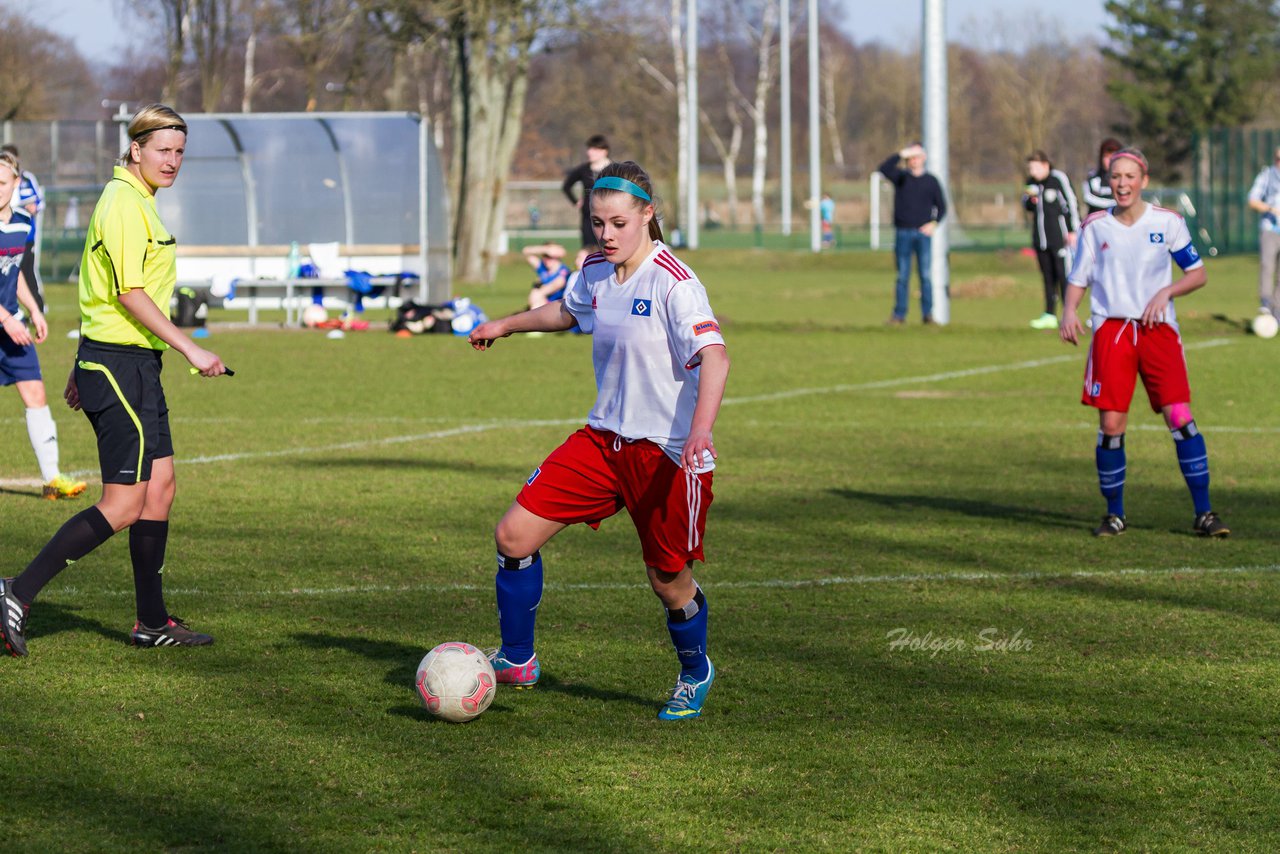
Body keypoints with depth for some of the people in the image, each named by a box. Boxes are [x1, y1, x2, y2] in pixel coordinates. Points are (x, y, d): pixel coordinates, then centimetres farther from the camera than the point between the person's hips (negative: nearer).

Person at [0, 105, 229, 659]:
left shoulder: (136, 200, 17)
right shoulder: (124, 203, -15)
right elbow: (131, 293, -21)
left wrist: (84, 368, 25)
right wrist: (190, 349, -21)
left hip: (136, 364, 10)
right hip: (118, 363, -10)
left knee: (159, 487, 11)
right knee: (122, 504, -10)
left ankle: (153, 621, 16)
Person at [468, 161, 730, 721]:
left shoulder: (674, 284, -19)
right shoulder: (594, 273, 4)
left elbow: (714, 357, -29)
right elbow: (566, 312, 29)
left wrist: (700, 431, -44)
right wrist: (505, 326, 42)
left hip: (668, 451, -7)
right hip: (604, 439, 7)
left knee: (669, 584, 3)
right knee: (515, 535, -3)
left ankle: (695, 674, 34)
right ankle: (516, 660, 13)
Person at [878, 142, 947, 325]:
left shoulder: (931, 181, 9)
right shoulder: (900, 177, 7)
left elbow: (941, 206, 12)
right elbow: (884, 168, -12)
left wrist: (934, 223, -4)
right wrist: (901, 154, -18)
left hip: (923, 234, 0)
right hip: (903, 233, 0)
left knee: (926, 275, -4)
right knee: (902, 276, 1)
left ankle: (928, 313, -1)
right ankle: (899, 314, 3)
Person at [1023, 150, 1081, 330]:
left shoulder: (1059, 178, -9)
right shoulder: (1032, 182, 11)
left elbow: (1071, 203, -8)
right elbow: (1027, 205, 21)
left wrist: (1073, 231, -9)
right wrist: (1030, 199, -3)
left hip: (1059, 236, -7)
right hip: (1040, 238, 7)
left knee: (1063, 275, -8)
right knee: (1047, 277, 10)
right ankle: (1049, 316, 14)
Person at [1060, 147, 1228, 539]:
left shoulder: (1167, 222, 3)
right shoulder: (1095, 226, 5)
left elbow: (1197, 273, 7)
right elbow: (1079, 278, 10)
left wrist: (1164, 292, -11)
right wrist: (1069, 311, -10)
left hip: (1158, 327, -1)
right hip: (1111, 328, 1)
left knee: (1180, 416, -11)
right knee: (1110, 424, -6)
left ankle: (1203, 513, -4)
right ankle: (1114, 514, 10)